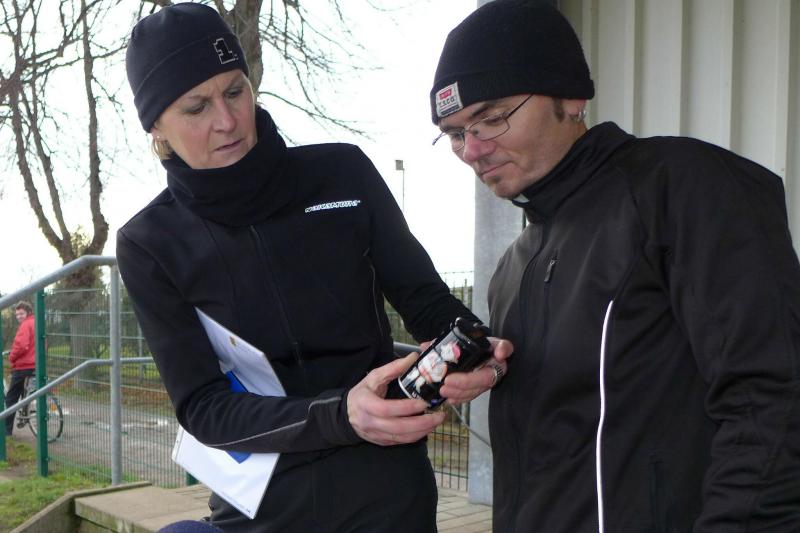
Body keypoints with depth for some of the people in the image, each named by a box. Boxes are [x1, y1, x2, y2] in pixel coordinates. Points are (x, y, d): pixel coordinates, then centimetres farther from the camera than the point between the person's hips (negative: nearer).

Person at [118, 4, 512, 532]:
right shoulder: (150, 244, -8)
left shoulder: (344, 173, -8)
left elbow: (426, 300, -1)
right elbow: (203, 408, -13)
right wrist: (340, 415, -29)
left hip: (386, 488, 0)